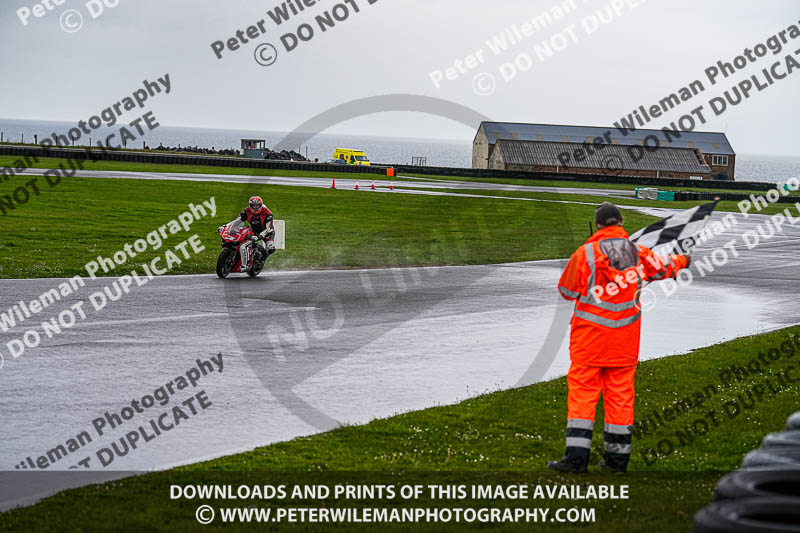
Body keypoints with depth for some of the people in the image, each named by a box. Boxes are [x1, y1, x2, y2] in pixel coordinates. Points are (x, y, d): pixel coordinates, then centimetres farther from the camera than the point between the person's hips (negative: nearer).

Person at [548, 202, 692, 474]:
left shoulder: (585, 254, -11)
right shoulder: (637, 253, 2)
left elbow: (567, 291, -2)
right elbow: (664, 266, 22)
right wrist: (682, 261, 44)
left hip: (590, 335, -4)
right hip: (625, 338, 4)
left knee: (582, 390, -1)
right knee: (621, 393, 10)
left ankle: (577, 456, -7)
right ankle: (617, 457, 14)